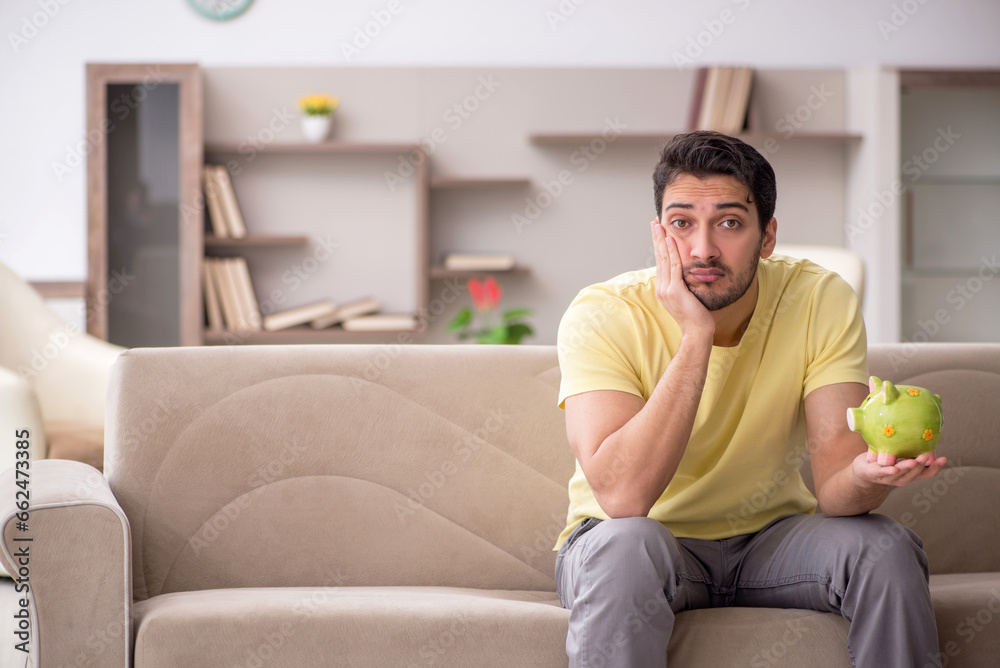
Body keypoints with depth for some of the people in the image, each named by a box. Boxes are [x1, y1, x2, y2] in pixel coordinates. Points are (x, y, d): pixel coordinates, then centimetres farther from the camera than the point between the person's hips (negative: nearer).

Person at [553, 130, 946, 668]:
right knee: (625, 546, -36)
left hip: (769, 534, 3)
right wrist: (696, 336, -35)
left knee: (887, 549, -25)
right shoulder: (602, 316, -21)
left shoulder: (822, 302, -13)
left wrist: (865, 474, -44)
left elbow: (833, 488, -19)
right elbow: (621, 495, -34)